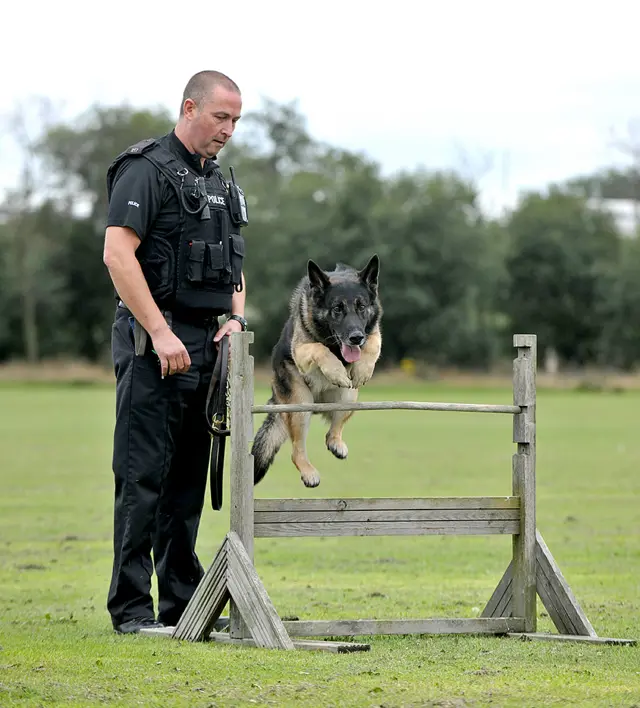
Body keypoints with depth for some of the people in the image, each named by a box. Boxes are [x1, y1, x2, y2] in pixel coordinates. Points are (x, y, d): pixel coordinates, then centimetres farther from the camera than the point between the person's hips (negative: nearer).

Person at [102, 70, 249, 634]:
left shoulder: (219, 182, 19)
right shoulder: (147, 169, -7)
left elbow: (232, 264, 26)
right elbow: (118, 254, -16)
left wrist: (235, 317, 5)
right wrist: (159, 333, -20)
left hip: (206, 347, 8)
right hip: (155, 343, -8)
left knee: (189, 480, 10)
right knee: (142, 477, -7)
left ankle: (182, 604, 15)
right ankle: (132, 608, -5)